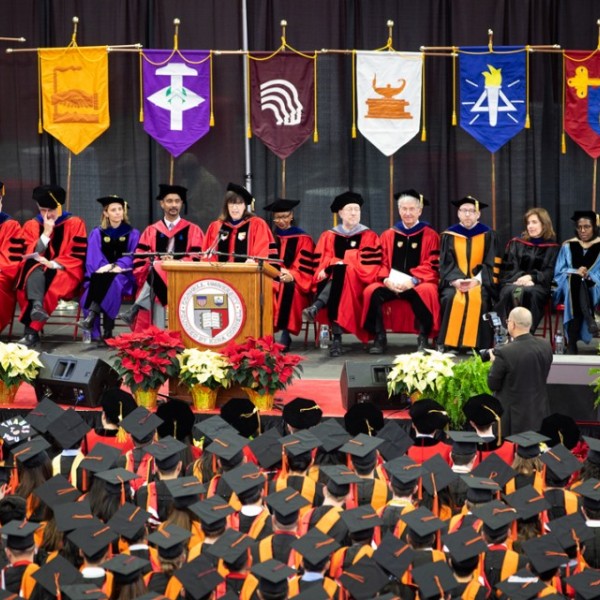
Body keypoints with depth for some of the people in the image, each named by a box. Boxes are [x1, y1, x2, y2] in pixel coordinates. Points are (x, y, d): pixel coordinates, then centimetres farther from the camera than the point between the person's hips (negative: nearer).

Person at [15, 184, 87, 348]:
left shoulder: (75, 223, 1)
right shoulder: (31, 225, 9)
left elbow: (77, 257, -5)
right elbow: (29, 255, -2)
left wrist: (54, 264, -20)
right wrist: (46, 233, -11)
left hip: (66, 271, -2)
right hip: (38, 273, 2)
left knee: (52, 285, -36)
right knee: (35, 269, -34)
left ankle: (32, 331, -41)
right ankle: (36, 306, -60)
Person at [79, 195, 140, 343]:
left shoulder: (132, 234, 13)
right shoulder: (97, 233, 14)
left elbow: (133, 257, 0)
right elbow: (94, 259, 3)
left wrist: (117, 266, -18)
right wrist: (105, 267, -18)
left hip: (123, 276, -1)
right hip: (101, 274, 1)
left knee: (113, 281, -37)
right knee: (99, 277, -36)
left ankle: (92, 316, -53)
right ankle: (107, 330, -47)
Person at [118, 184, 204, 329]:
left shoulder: (193, 231, 13)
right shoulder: (151, 231, 18)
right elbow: (140, 259, 9)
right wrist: (159, 260, -14)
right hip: (155, 279, 3)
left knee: (156, 270, -32)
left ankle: (135, 310, -35)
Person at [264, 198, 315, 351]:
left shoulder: (302, 238, 7)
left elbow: (305, 267, -3)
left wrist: (291, 275, -25)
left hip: (295, 283, -2)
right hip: (272, 279, 2)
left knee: (288, 288, -38)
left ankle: (286, 334, -39)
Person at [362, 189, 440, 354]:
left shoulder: (429, 235, 6)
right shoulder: (388, 235, 13)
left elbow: (431, 266, -2)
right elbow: (381, 264, 8)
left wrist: (413, 280, -19)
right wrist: (387, 279, -15)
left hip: (418, 284, -3)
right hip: (391, 283, 3)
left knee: (426, 291, -37)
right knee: (371, 291, -28)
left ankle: (423, 338, -25)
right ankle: (379, 338, -22)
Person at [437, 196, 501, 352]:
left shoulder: (488, 235, 8)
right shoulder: (449, 235, 11)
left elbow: (492, 264, 1)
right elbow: (445, 264, 4)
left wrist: (476, 280, -16)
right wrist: (455, 280, -16)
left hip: (479, 282, -1)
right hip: (455, 282, 1)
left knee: (479, 299, -34)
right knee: (450, 298, -32)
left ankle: (478, 345, -29)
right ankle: (447, 344, -29)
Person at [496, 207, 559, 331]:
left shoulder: (552, 248, 12)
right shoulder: (516, 243, 17)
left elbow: (549, 272, 3)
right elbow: (509, 268, 9)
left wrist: (531, 277, -15)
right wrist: (521, 278, -12)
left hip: (537, 285, -1)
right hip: (514, 281, 1)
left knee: (529, 292, -39)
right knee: (511, 292, -37)